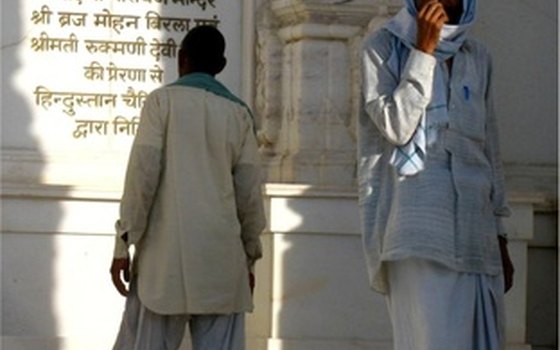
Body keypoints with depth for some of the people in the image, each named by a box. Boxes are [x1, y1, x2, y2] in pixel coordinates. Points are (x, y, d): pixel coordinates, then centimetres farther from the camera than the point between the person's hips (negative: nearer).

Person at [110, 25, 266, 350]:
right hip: (220, 258, 2)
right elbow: (249, 192, 9)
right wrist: (249, 258, 18)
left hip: (165, 254, -2)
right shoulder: (238, 113, 10)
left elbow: (143, 173, -5)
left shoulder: (163, 100, 2)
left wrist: (124, 244, -2)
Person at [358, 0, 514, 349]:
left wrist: (500, 239, 14)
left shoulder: (478, 58, 16)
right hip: (419, 234, -5)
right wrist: (424, 50, -9)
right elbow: (396, 127, -9)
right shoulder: (384, 46, 4)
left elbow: (490, 151, 17)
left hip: (476, 230, 5)